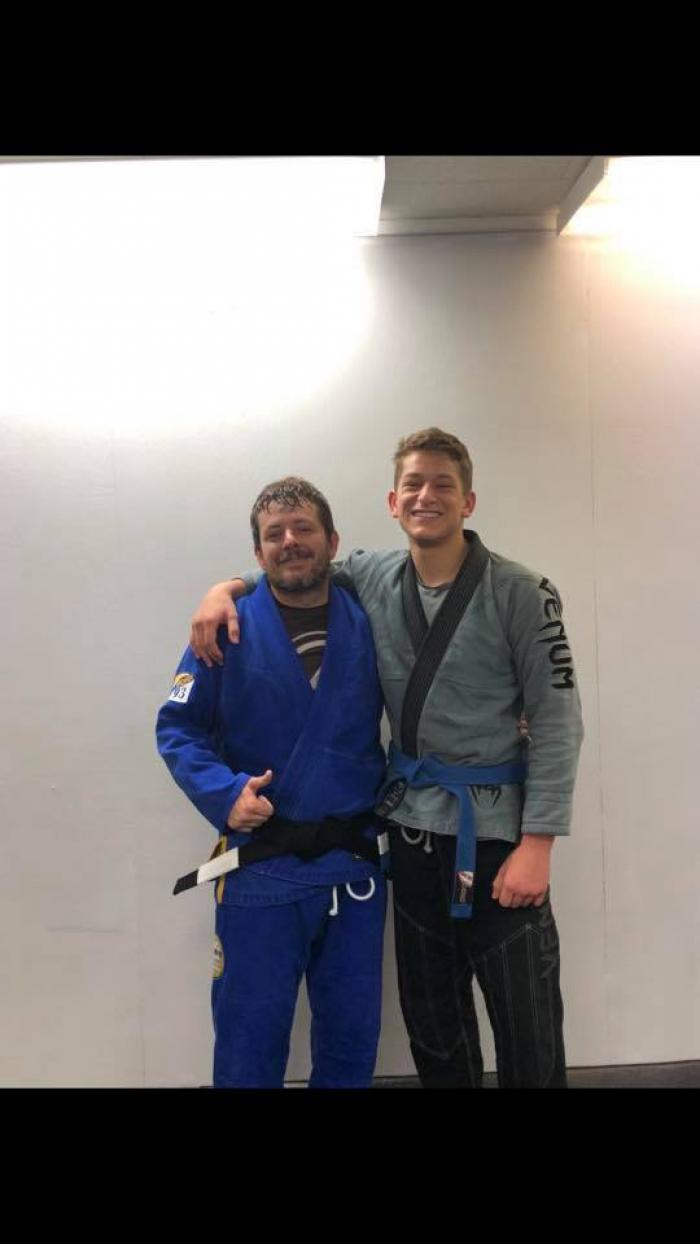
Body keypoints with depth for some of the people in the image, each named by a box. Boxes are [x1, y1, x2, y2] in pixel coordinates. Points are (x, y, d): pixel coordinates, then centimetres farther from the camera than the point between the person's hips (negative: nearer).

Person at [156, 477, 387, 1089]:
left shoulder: (368, 623, 1)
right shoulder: (230, 627, -6)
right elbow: (178, 727, -4)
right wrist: (224, 793, -19)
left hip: (354, 865, 3)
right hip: (261, 870, -2)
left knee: (352, 1044, 18)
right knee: (250, 1048, 12)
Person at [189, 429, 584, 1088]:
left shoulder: (519, 593, -11)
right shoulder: (370, 577, 1)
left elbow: (557, 721, -11)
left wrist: (536, 842, -15)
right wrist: (227, 587, -2)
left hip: (498, 827, -4)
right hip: (412, 822, 4)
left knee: (528, 1029, 6)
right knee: (430, 1018, 17)